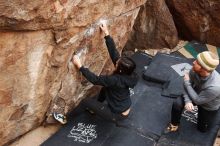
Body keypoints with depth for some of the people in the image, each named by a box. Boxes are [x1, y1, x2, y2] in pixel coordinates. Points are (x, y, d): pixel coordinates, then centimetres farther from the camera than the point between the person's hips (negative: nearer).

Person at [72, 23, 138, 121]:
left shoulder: (116, 80, -34)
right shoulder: (128, 74, -12)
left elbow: (95, 79, -29)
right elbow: (114, 53, -10)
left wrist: (79, 66, -28)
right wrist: (107, 34, -10)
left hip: (117, 115, -7)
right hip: (125, 109, 7)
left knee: (86, 101, -3)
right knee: (105, 87, 23)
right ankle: (97, 107, 37)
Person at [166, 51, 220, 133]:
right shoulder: (194, 70, -31)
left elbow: (197, 100, -30)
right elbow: (188, 85, -15)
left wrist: (186, 82, -26)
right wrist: (187, 101, -33)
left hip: (209, 106, -3)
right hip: (197, 94, 3)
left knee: (202, 129, 16)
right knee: (177, 103, -23)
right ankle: (174, 125, 5)